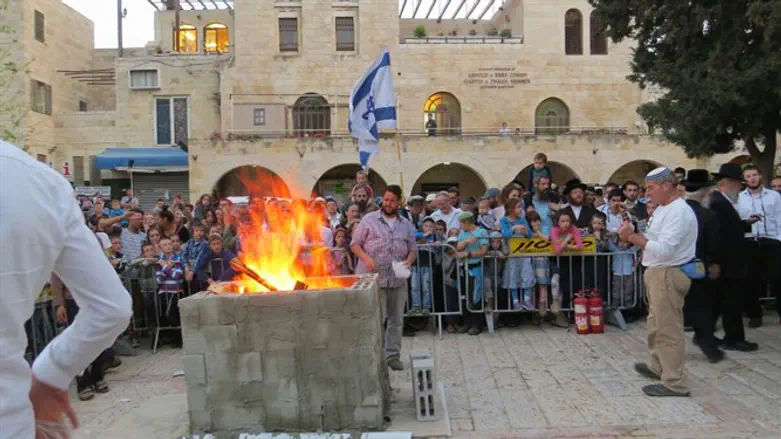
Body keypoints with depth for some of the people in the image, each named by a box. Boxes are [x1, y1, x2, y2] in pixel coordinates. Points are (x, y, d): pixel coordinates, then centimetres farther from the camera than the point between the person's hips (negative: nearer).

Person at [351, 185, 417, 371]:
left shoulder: (406, 225, 11)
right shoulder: (369, 220, 0)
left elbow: (413, 249, 14)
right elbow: (355, 244, 1)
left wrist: (408, 261, -7)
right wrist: (366, 258, -17)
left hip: (398, 279, 4)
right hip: (373, 279, -4)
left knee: (396, 319, 9)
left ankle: (393, 355, 21)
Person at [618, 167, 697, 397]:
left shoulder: (678, 212, -19)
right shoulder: (662, 209, 13)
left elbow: (663, 250, -27)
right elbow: (653, 241, 14)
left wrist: (633, 237, -24)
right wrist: (634, 236, -3)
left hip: (668, 275, -11)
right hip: (658, 273, 11)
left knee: (668, 328, -4)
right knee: (657, 325, 22)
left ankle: (675, 383, 4)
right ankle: (658, 366, 37)